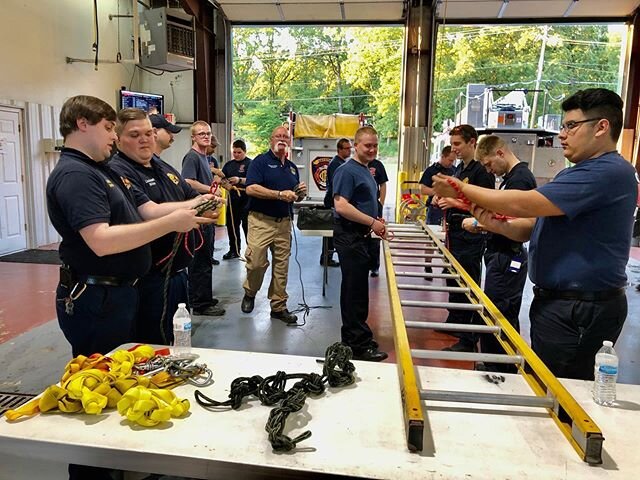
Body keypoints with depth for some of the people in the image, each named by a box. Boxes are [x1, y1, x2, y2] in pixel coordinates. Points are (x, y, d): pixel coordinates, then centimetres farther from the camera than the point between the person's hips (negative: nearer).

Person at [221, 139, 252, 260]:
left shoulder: (250, 163, -4)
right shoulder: (229, 164, 16)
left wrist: (240, 180, -28)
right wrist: (226, 185, -7)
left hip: (246, 199, -7)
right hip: (233, 199, 7)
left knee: (247, 225, -5)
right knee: (231, 225, 12)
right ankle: (234, 250, 25)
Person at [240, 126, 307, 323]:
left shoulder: (292, 167, 18)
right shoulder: (261, 161, -2)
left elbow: (295, 196, 26)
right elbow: (250, 188, -16)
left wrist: (301, 193, 2)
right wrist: (280, 194, -21)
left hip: (284, 222, 6)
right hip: (261, 220, -5)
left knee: (281, 266, 7)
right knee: (256, 262, -8)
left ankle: (278, 306, 17)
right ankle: (250, 293, 22)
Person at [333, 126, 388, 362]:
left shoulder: (366, 171, 17)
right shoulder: (348, 171, -13)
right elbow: (341, 205, -23)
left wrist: (376, 223, 11)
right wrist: (372, 222, -18)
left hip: (361, 235, 10)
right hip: (350, 236, -10)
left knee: (357, 289, 17)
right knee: (355, 290, -5)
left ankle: (354, 338, 29)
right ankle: (359, 345, 4)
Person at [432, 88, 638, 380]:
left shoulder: (609, 172, -20)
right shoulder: (575, 174, 16)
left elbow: (523, 205, -25)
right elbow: (534, 226, 12)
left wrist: (462, 189, -14)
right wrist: (496, 225, -9)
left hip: (580, 311, -10)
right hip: (555, 300, 10)